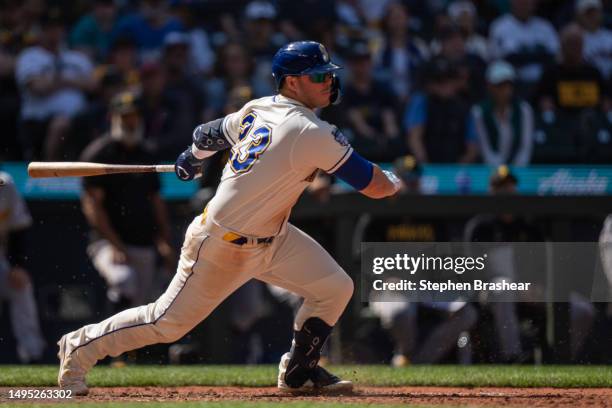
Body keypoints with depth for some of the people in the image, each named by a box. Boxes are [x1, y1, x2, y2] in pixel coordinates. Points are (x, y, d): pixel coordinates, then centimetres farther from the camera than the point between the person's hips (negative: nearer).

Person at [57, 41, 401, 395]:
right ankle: (81, 347, 20)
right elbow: (374, 186, -22)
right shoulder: (310, 133, -27)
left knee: (336, 287, 5)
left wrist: (191, 159, 39)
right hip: (223, 246, -9)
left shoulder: (258, 110, -1)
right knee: (168, 322, 2)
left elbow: (209, 134, 17)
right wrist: (392, 182, 2)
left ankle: (299, 372, 21)